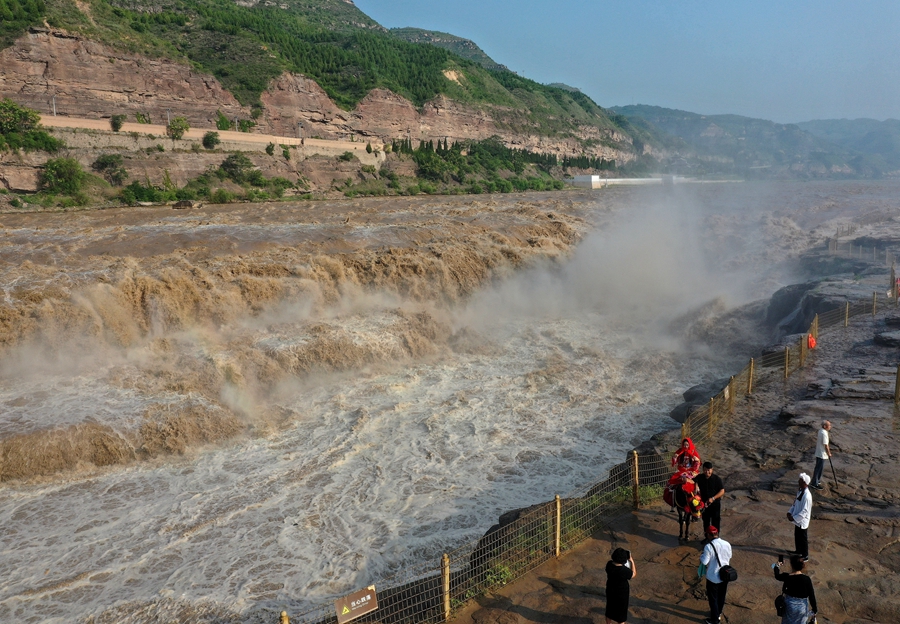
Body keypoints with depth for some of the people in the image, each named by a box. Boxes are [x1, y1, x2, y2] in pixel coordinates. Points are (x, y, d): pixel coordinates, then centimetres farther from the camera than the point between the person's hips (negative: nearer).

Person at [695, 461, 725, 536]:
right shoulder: (699, 478, -5)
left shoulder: (717, 479, -12)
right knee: (705, 522, 17)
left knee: (715, 522, 4)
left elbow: (722, 491, -13)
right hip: (704, 503, 3)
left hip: (715, 504, -3)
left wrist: (713, 498, -24)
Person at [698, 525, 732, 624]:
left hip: (713, 577, -5)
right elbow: (729, 558, 6)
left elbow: (704, 562, -21)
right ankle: (718, 614, 44)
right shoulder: (727, 544, -9)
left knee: (713, 599, 13)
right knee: (721, 596, 24)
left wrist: (701, 555, -2)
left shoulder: (708, 547, -25)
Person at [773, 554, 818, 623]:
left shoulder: (787, 577, -16)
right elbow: (811, 596, -13)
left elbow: (777, 576, 8)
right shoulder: (806, 579, -19)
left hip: (789, 605, 0)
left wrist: (777, 566, 28)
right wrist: (814, 610, 0)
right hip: (802, 607, 0)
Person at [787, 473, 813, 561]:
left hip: (802, 521, -8)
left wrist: (794, 518, -22)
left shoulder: (807, 496, -30)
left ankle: (805, 556, 27)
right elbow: (795, 503, 11)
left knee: (803, 539, 10)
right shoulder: (800, 492, -1)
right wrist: (790, 512, -1)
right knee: (797, 536, 25)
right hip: (797, 520, 8)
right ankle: (798, 550, 45)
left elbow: (804, 511, -27)